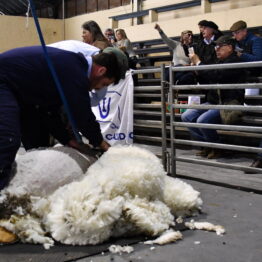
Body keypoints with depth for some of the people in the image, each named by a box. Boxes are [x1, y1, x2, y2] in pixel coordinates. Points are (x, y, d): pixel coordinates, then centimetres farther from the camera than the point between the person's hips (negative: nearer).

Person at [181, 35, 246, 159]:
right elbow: (208, 80, 26)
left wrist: (198, 63, -12)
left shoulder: (234, 62, -10)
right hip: (213, 102, 10)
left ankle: (217, 148, -6)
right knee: (186, 116, -5)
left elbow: (215, 75, -24)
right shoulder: (220, 62, 21)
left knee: (203, 120, -30)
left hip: (228, 103, -9)